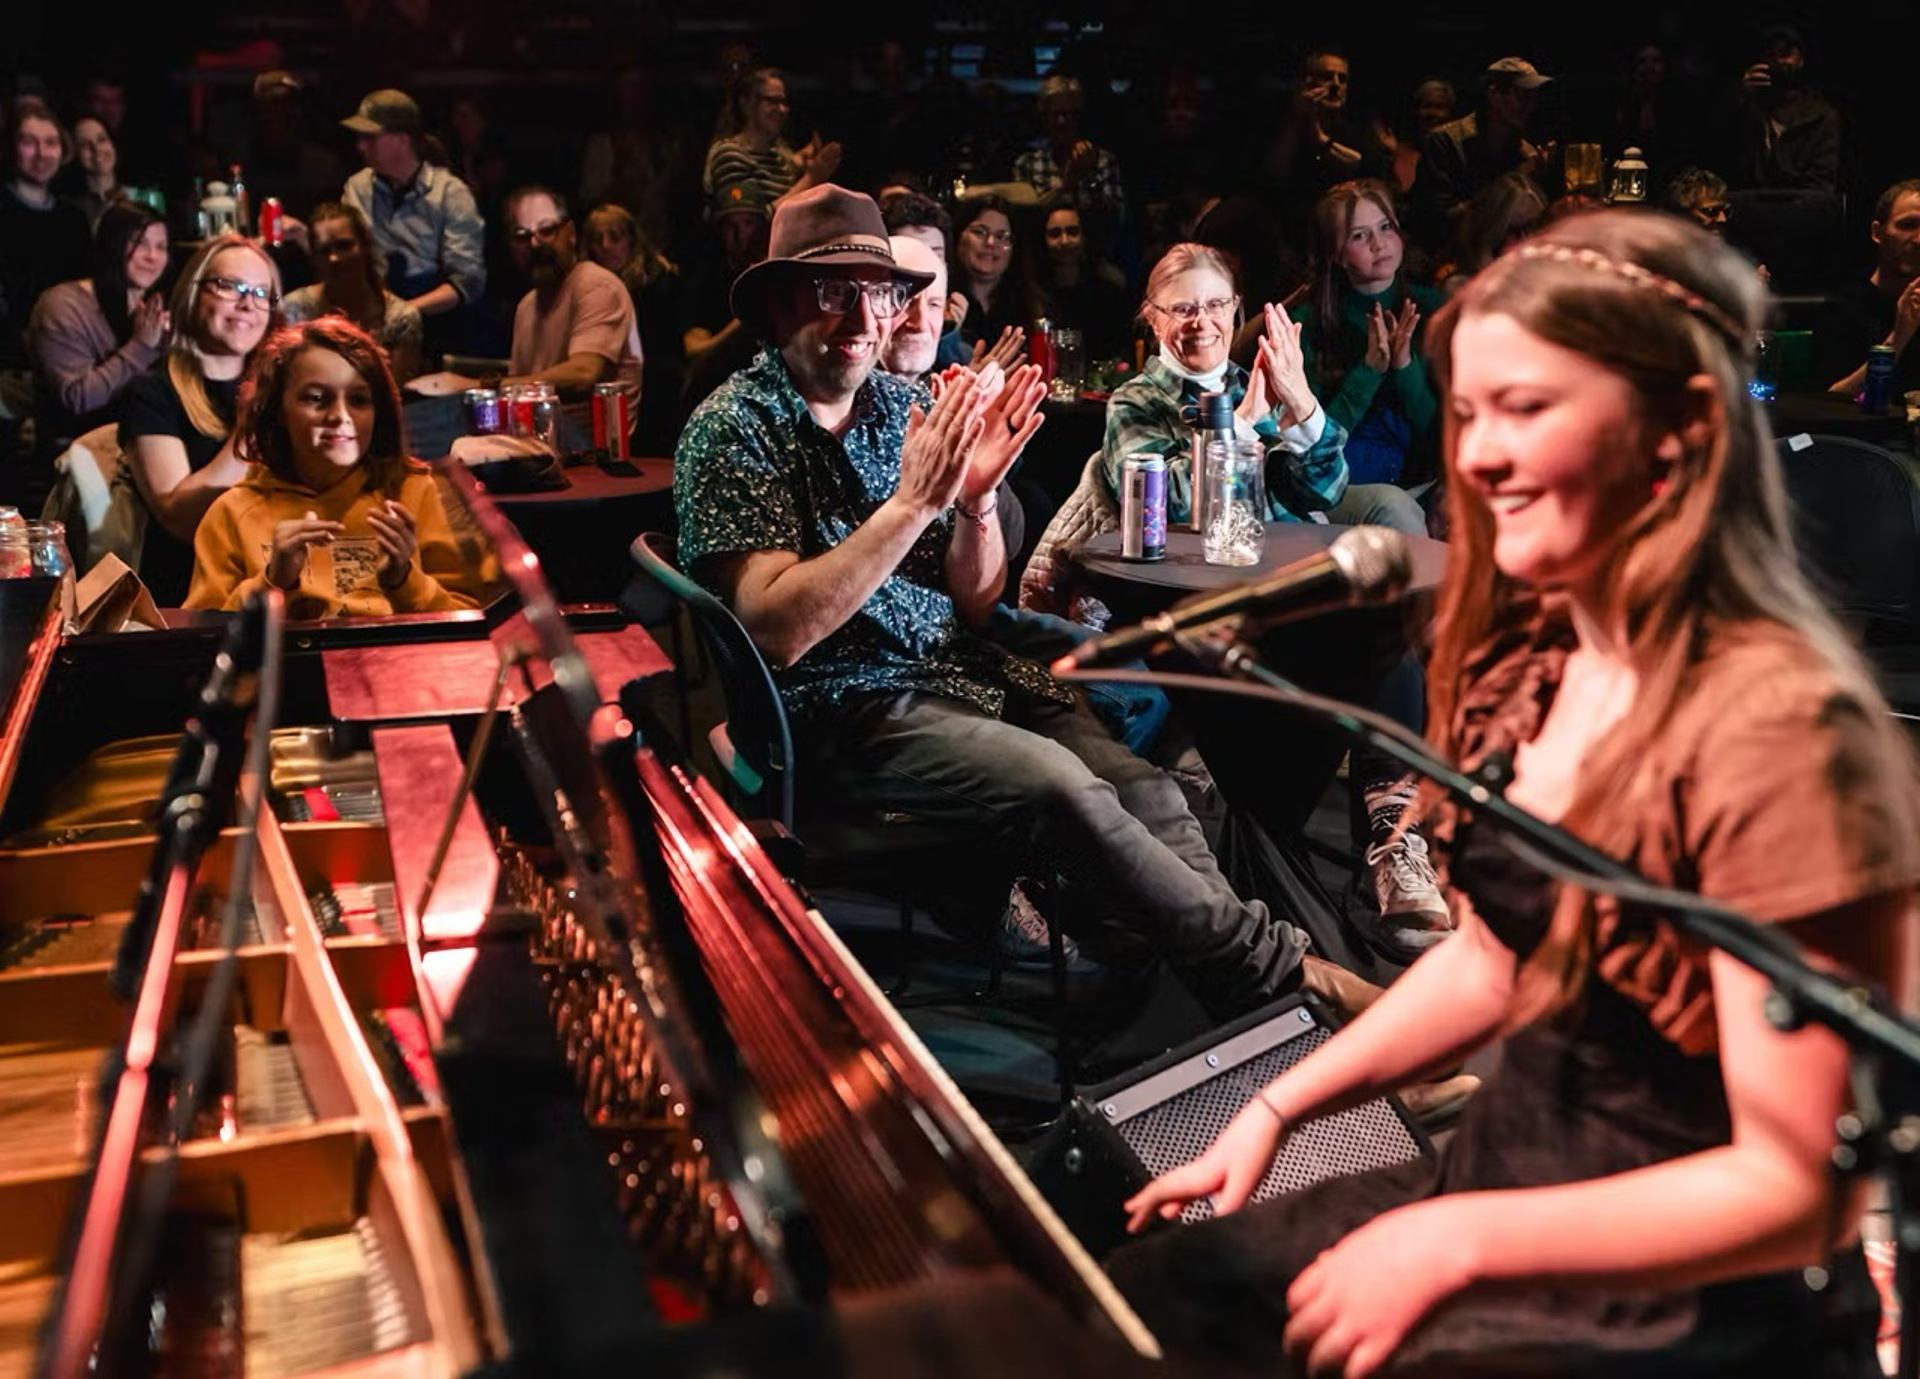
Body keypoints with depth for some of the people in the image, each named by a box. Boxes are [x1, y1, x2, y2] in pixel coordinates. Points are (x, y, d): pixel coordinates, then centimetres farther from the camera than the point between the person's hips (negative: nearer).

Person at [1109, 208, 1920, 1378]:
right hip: (1512, 1167, 7)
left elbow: (1797, 1186, -22)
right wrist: (1277, 1107, 6)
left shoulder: (1774, 725, -25)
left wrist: (1457, 1244, -23)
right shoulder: (1530, 666, 0)